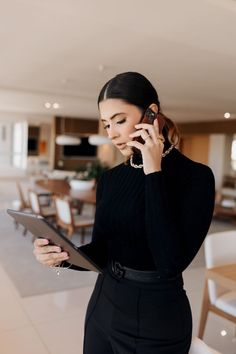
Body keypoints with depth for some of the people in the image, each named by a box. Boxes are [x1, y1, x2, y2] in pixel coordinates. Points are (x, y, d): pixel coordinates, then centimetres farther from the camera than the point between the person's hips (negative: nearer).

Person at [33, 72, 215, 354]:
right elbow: (101, 252, 4)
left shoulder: (195, 176, -16)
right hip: (103, 304, 5)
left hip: (156, 319, -5)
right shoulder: (110, 178, 0)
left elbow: (172, 261, -27)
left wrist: (153, 173, -24)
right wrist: (62, 255, -16)